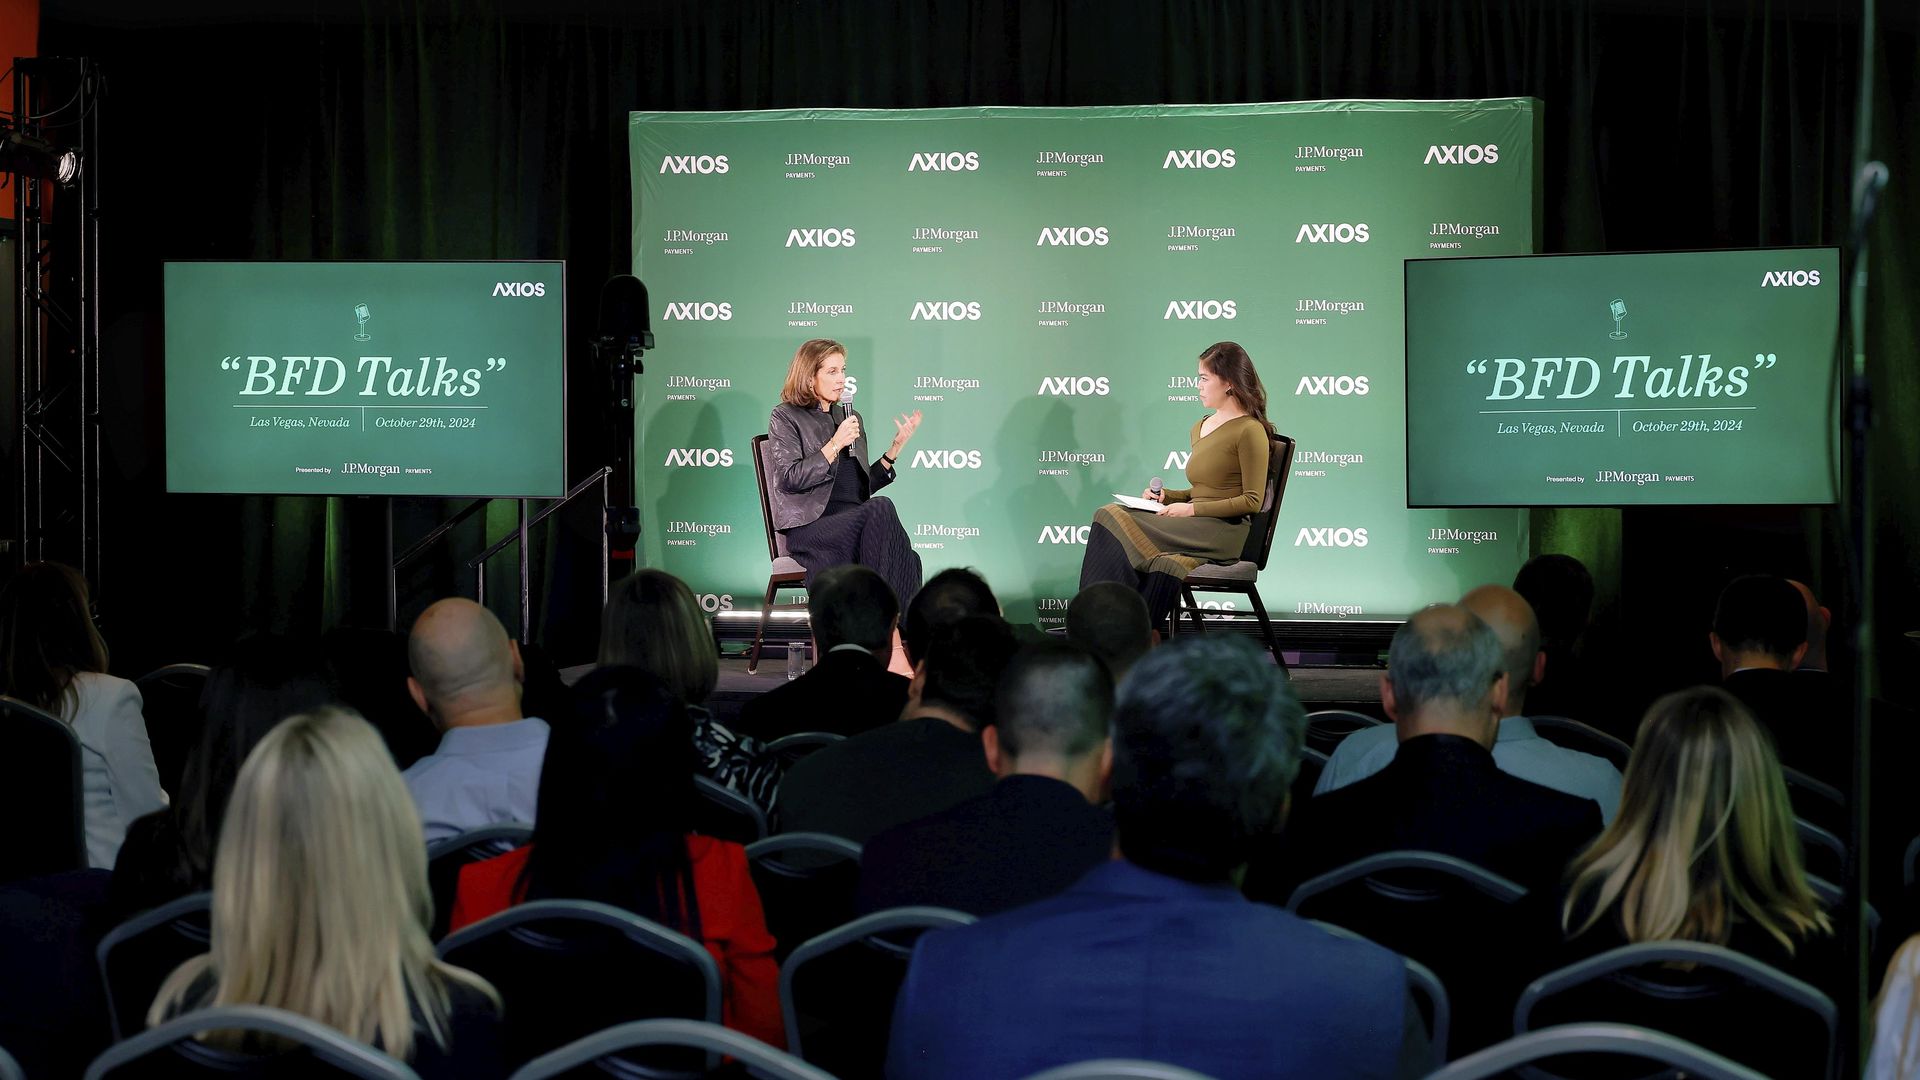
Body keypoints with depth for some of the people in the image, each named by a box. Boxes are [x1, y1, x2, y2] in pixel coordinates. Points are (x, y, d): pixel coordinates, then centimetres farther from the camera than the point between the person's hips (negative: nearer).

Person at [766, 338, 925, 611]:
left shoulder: (850, 417, 26)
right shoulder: (785, 417, 7)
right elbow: (789, 479, -6)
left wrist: (896, 447, 14)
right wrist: (835, 445, -10)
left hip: (853, 521, 6)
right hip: (810, 527, -6)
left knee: (907, 559, -30)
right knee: (881, 509, -35)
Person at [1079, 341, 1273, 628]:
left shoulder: (1249, 431, -6)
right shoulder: (1200, 428, 20)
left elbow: (1252, 501, -9)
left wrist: (1192, 509, -13)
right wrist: (1167, 495, 10)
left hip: (1224, 531, -7)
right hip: (1196, 529, 7)